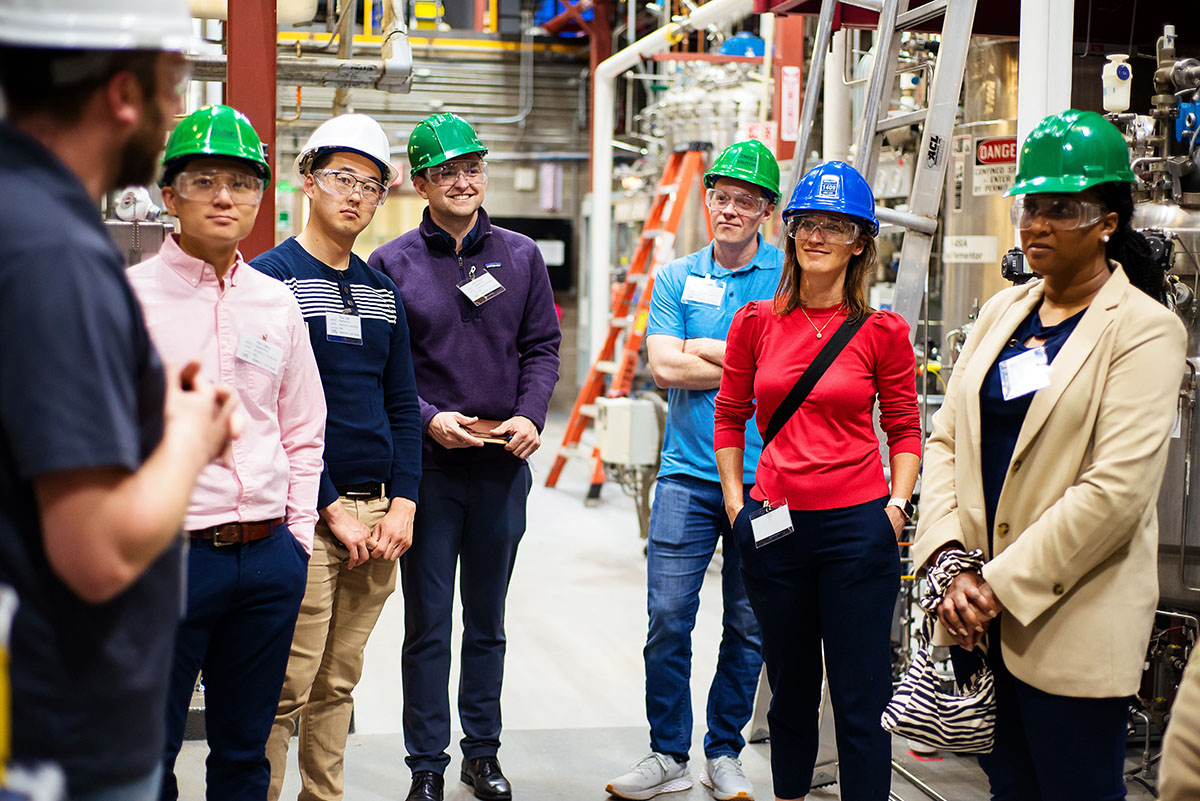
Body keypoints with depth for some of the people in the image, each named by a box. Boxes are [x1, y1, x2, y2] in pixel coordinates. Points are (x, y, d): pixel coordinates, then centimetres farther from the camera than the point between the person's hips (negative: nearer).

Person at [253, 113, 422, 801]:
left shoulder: (384, 291, 15)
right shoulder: (273, 276, -5)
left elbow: (402, 405, 14)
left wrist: (402, 505, 1)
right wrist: (335, 510, -14)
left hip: (380, 514, 6)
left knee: (339, 683, 13)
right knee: (289, 690, -5)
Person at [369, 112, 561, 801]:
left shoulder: (521, 256, 7)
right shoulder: (391, 264, -1)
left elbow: (543, 346, 8)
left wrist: (531, 416, -8)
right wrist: (428, 418, -15)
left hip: (504, 462, 3)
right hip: (428, 464, -2)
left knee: (488, 621, 13)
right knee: (428, 624, 4)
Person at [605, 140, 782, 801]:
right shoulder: (675, 279, 8)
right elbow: (665, 366, -4)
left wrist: (704, 350, -5)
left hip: (762, 479, -1)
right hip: (688, 474, 1)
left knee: (747, 627, 8)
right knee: (667, 619, -1)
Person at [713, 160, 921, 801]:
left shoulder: (882, 332, -1)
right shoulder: (756, 322, 4)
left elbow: (904, 428, 6)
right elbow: (730, 417, 12)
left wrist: (898, 503, -5)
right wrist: (735, 500, 5)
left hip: (857, 525, -2)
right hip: (776, 525, 3)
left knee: (861, 697, 2)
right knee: (790, 688, 17)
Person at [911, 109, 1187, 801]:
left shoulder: (1144, 328, -8)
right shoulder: (1002, 312, 11)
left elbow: (1117, 488, -18)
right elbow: (947, 438, 8)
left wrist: (1001, 586, -17)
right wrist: (950, 561, -8)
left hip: (1072, 622, -5)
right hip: (981, 613, 6)